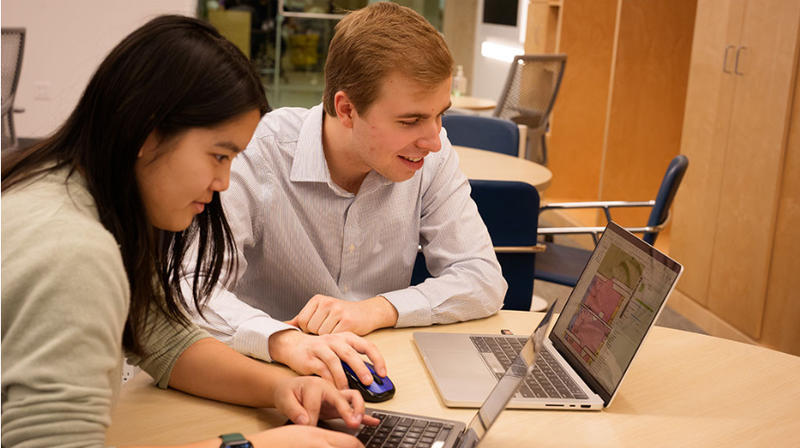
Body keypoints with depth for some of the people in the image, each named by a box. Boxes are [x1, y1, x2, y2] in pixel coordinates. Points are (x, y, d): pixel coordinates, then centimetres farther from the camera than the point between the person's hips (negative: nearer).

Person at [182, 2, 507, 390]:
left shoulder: (431, 156, -7)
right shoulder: (256, 156, -18)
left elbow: (485, 279, -7)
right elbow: (190, 286, -26)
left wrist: (375, 309, -22)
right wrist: (284, 340, -45)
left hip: (378, 380, 1)